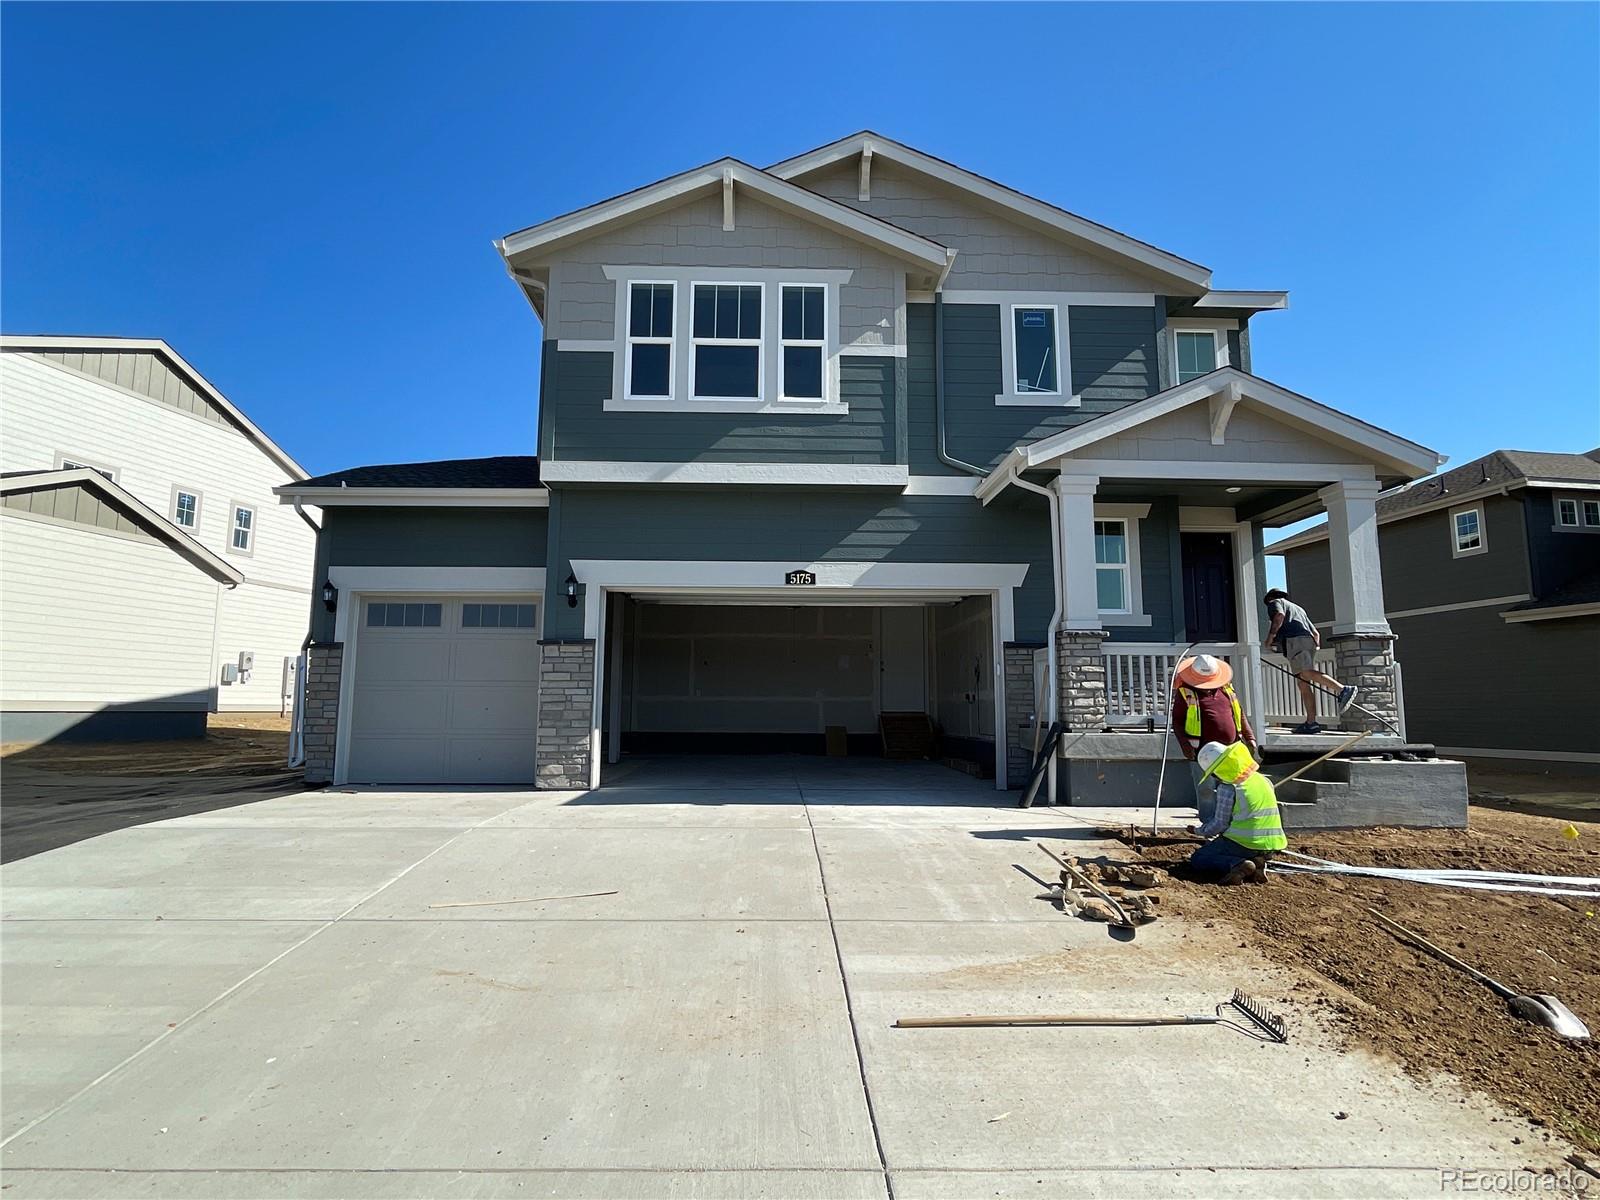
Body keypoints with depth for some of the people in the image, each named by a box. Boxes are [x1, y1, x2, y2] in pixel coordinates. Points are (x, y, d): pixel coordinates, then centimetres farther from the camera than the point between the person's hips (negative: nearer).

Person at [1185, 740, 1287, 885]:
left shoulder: (1227, 787, -13)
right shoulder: (1263, 780, 11)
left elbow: (1220, 823, -9)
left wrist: (1199, 831, 9)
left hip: (1244, 843, -8)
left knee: (1197, 859, 6)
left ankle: (1238, 865, -17)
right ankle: (1256, 863, 4)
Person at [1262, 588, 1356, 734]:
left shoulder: (1275, 603, 17)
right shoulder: (1298, 608, 40)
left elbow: (1280, 615, -8)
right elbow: (1316, 633, 36)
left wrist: (1270, 636, -7)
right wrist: (1316, 647, 40)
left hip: (1294, 640, -8)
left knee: (1307, 673, -26)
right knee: (1303, 685, 1)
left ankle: (1343, 690, -44)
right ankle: (1311, 723, -6)